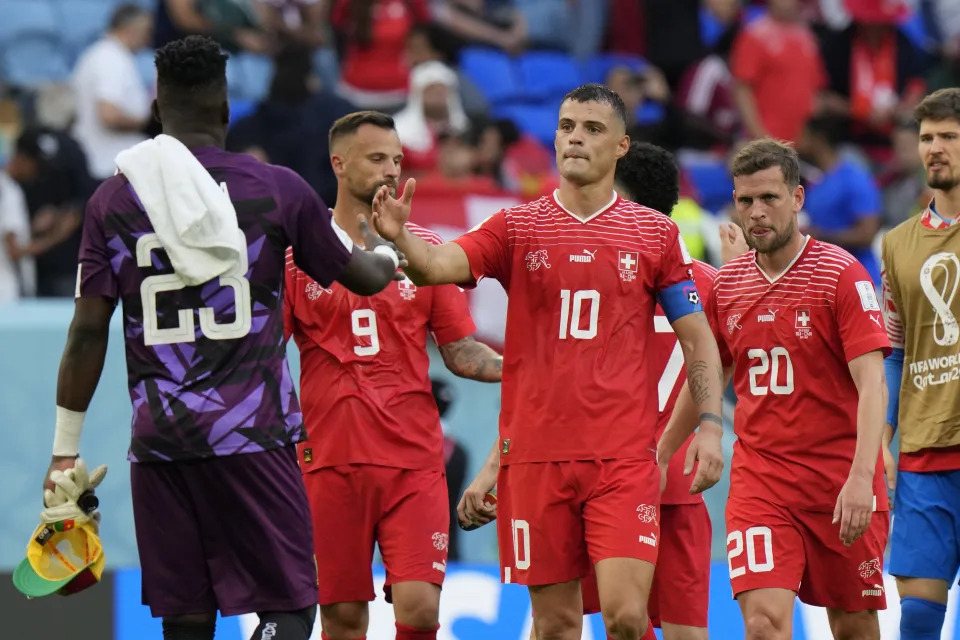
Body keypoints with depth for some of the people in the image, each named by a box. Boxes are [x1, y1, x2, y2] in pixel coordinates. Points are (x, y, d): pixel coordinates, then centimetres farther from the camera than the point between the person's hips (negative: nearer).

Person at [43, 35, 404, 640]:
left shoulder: (114, 198, 5)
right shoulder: (276, 189, 1)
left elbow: (88, 331, 3)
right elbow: (363, 277, 15)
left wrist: (65, 449, 9)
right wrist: (388, 255, 39)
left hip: (159, 441, 3)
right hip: (253, 434, -3)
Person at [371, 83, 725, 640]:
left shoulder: (655, 234, 6)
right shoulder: (517, 228, 6)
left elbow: (698, 339, 9)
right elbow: (438, 266, -11)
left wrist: (711, 425, -4)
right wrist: (401, 237, -33)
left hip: (624, 458, -1)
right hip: (536, 457, 1)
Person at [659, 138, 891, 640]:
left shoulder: (843, 275, -9)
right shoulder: (726, 284, 7)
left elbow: (871, 383, -15)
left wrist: (862, 477, -26)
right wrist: (659, 456, 25)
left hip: (839, 480, -3)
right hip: (758, 478, 3)